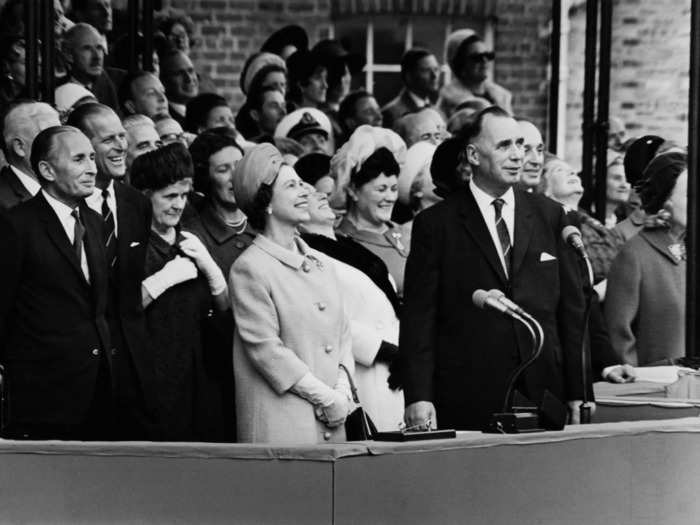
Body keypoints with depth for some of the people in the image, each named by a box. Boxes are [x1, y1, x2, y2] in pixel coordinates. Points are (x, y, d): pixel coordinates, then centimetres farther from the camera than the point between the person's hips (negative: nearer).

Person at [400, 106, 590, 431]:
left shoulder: (549, 216, 11)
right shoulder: (435, 224, 2)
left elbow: (572, 308, 11)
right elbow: (418, 319, -1)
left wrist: (578, 393, 6)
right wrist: (418, 398, -11)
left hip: (543, 393, 3)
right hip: (466, 402, -3)